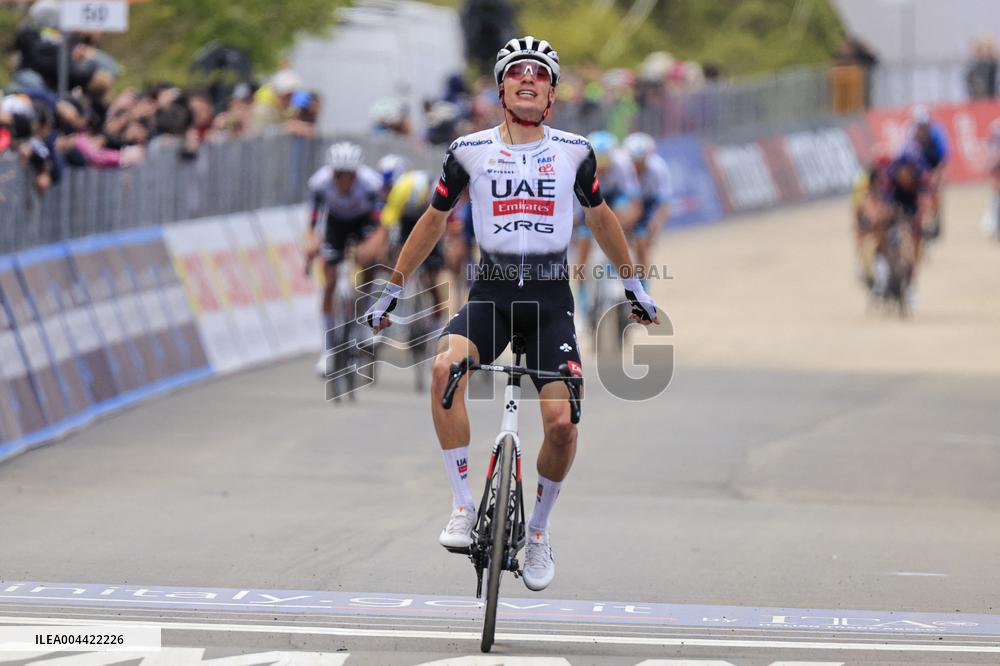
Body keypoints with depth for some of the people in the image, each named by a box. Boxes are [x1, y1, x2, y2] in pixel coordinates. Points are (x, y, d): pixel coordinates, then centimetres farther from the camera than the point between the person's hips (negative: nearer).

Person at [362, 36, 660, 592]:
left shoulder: (574, 152, 3)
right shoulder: (471, 151, 2)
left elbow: (600, 217, 19)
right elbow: (435, 220, 14)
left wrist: (634, 286, 27)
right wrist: (393, 290, 18)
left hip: (551, 299, 0)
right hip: (491, 292, 0)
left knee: (561, 421, -15)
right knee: (447, 364, -31)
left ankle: (539, 532, 11)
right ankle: (464, 508, -22)